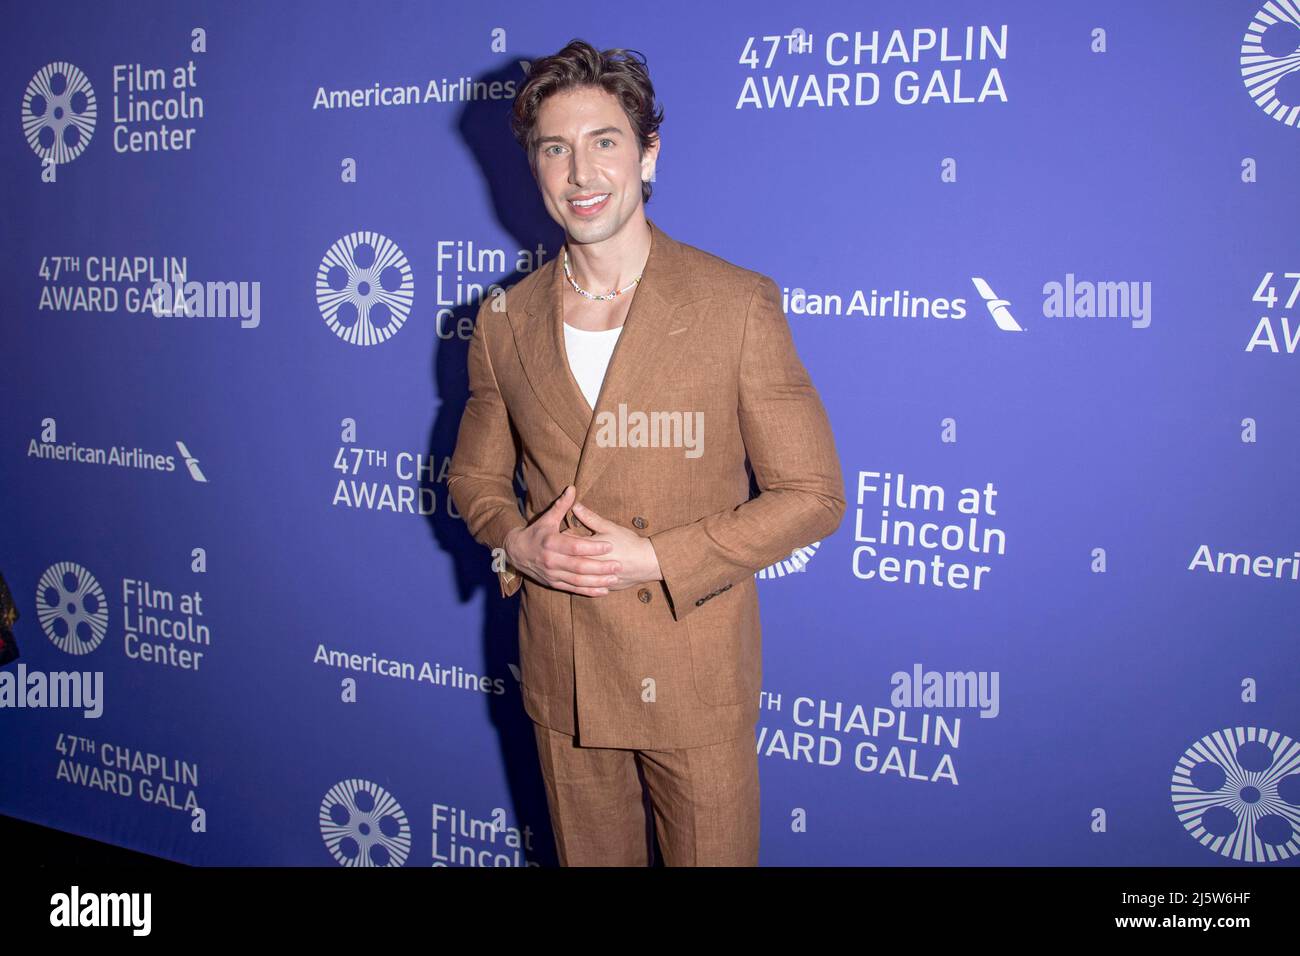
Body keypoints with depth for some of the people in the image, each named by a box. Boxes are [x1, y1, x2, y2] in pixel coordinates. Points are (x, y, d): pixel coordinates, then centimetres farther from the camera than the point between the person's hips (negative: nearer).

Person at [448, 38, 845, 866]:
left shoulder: (738, 304, -10)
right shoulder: (505, 321, 1)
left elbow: (812, 496, -9)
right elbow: (476, 476, 13)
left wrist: (657, 559, -19)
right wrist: (515, 543, -9)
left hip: (695, 679, -3)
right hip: (561, 676, 3)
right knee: (590, 858, 21)